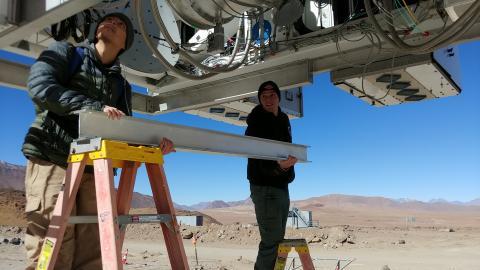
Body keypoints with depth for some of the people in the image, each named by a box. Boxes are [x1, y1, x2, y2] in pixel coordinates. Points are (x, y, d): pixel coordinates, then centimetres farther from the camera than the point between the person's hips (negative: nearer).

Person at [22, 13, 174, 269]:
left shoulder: (121, 85, 21)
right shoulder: (63, 52, 11)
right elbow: (40, 87, -9)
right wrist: (94, 106, -21)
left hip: (95, 169, 4)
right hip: (52, 161, -4)